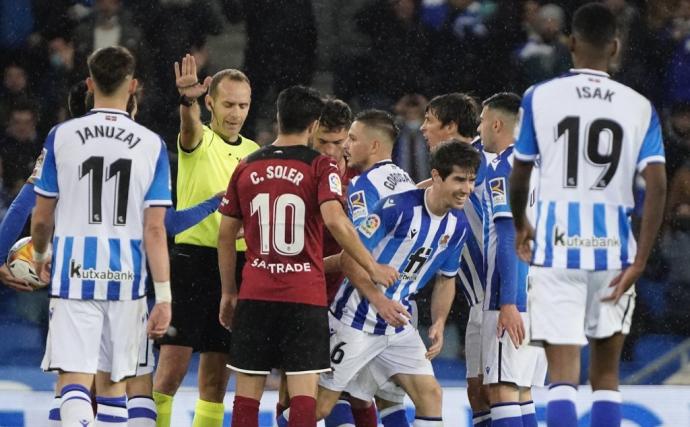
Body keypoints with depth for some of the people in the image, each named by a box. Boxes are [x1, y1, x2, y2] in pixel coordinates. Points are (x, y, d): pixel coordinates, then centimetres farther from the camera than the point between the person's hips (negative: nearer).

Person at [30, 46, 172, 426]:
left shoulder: (61, 137, -1)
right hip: (125, 278, 1)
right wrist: (163, 296, -2)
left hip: (74, 275, -1)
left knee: (74, 380, -7)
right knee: (112, 382, 15)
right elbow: (154, 230, -4)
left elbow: (42, 217, 5)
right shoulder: (152, 146, 0)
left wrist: (40, 256, 27)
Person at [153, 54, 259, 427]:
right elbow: (190, 125, -28)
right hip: (194, 259, -5)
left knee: (217, 375, 8)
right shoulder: (198, 141, -3)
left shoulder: (254, 153, 13)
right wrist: (187, 99, -50)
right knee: (173, 365, -11)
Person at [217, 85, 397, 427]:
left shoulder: (247, 168, 9)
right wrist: (372, 267, -9)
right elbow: (334, 220, -17)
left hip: (255, 294, 3)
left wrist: (229, 292, 20)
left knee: (247, 390, 6)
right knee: (303, 389, -4)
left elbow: (225, 235, 11)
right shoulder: (321, 167, -2)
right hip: (305, 296, -3)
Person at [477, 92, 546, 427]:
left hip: (513, 302, -9)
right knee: (522, 393, 11)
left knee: (502, 390, -11)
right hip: (542, 297, 9)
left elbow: (508, 238, -16)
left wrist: (508, 303, -20)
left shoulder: (503, 168, -9)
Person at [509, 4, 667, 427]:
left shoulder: (540, 97, 1)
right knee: (606, 375, 14)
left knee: (564, 372, -4)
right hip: (612, 249, 2)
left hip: (557, 247, -2)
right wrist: (639, 262, -4)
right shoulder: (639, 107, 4)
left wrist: (520, 226, 27)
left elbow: (519, 177, 8)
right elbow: (657, 186, -5)